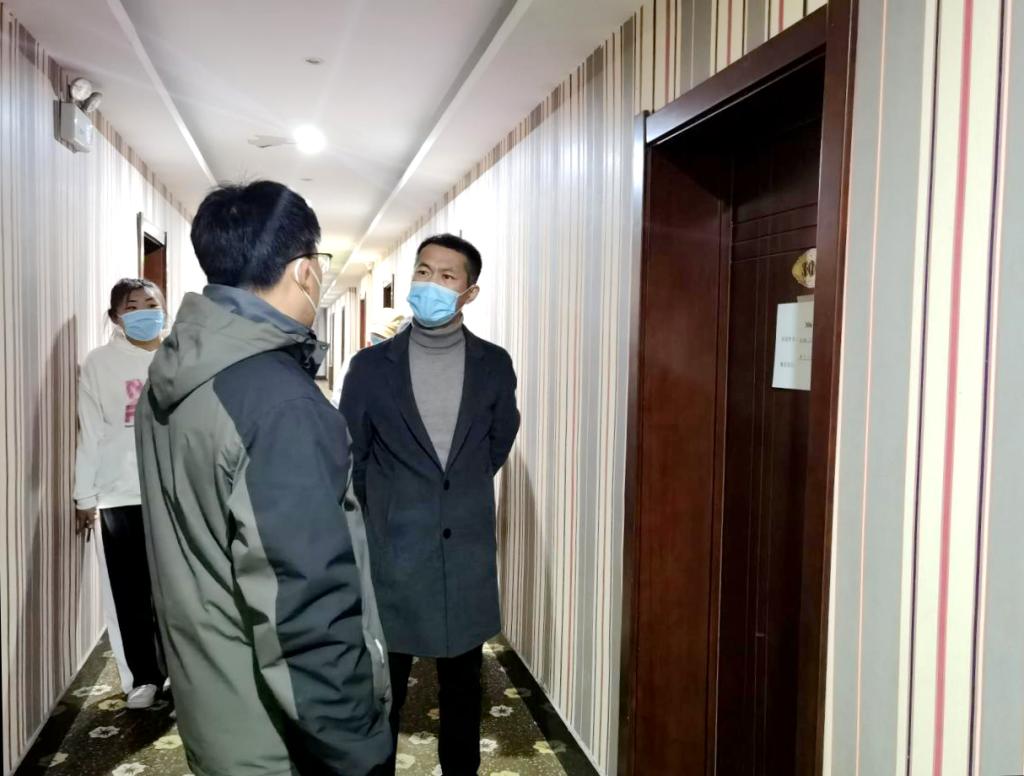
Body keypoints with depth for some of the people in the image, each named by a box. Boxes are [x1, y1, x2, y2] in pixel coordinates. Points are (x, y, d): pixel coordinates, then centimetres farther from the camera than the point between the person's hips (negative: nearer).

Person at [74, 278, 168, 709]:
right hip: (122, 494, -1)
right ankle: (143, 677, 22)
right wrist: (84, 497, 2)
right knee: (131, 591, 6)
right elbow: (90, 433, 2)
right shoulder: (99, 364, 1)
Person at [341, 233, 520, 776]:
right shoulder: (372, 365, -4)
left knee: (463, 680, 17)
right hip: (392, 551, -1)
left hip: (467, 551, 2)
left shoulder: (494, 365, 0)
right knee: (383, 683, 10)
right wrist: (387, 509, 9)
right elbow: (347, 455, 4)